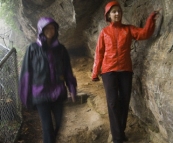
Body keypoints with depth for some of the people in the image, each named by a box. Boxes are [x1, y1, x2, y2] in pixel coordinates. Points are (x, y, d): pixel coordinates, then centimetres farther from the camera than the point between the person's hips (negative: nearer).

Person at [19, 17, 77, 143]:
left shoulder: (60, 48, 6)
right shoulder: (33, 49, -3)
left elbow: (68, 71, 9)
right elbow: (27, 73, -2)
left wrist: (72, 89, 4)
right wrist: (27, 96, -3)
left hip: (58, 92, 3)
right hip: (41, 94, -3)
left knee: (60, 123, 6)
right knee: (47, 125, -1)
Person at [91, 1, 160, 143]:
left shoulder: (128, 29, 8)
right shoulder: (104, 32, 3)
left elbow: (144, 33, -7)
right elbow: (99, 53, 4)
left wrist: (151, 20, -24)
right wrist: (95, 72, 2)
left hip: (125, 70, 2)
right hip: (109, 70, -2)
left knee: (124, 102, 7)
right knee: (113, 102, -5)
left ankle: (121, 131, 24)